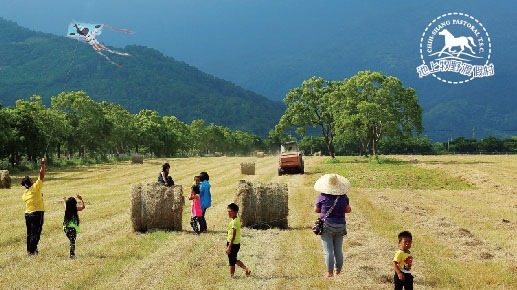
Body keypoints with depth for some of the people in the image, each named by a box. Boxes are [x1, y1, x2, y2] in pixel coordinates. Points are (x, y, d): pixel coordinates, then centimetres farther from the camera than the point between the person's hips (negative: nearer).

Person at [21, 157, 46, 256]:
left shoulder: (24, 194, 6)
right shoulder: (35, 187, -10)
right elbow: (41, 175, -10)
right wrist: (43, 164, -4)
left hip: (27, 214, 6)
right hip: (37, 213, -6)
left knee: (29, 233, 14)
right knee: (36, 233, -2)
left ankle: (29, 250, 18)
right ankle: (32, 250, -6)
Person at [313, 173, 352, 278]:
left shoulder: (322, 197, -10)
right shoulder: (343, 197, -2)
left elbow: (316, 210, 3)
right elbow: (348, 210, 9)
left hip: (326, 226, -3)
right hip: (340, 226, 3)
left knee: (328, 251, 0)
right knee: (338, 250, 13)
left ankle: (329, 272, 1)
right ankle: (338, 271, 20)